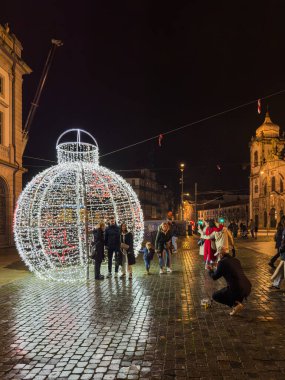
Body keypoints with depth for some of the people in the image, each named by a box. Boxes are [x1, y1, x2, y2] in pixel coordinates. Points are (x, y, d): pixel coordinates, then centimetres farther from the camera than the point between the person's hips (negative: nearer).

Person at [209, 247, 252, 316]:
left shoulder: (222, 262, -4)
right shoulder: (236, 260, 16)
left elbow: (214, 277, 7)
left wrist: (210, 270, 27)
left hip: (236, 290, -7)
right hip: (247, 288, 7)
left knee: (215, 296, 14)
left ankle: (235, 304, -1)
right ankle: (238, 302, 19)